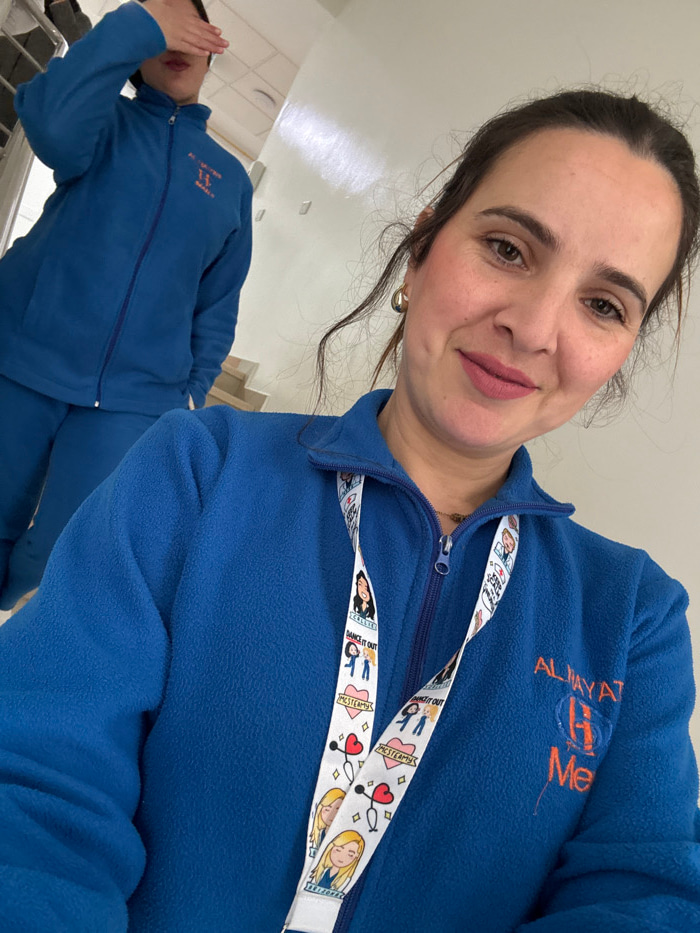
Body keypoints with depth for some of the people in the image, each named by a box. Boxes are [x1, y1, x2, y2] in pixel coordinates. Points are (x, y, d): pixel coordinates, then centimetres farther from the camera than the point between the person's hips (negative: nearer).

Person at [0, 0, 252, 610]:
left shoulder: (231, 177, 14)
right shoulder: (108, 118, 8)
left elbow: (218, 302, 14)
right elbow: (54, 125, -18)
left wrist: (193, 390, 5)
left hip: (136, 399, 1)